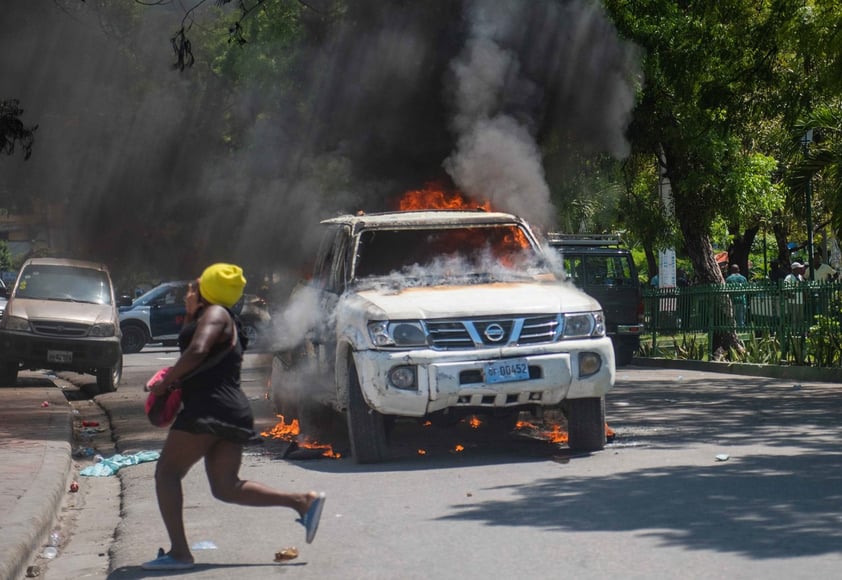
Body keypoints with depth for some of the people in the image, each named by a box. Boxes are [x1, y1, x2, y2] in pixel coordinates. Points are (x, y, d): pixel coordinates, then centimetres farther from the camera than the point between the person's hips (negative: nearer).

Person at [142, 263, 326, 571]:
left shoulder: (215, 313, -5)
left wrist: (164, 382, -13)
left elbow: (197, 352, -22)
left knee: (167, 472, -6)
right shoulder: (223, 321, 26)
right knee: (226, 487, 10)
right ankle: (303, 501, 3)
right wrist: (190, 315, 25)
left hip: (210, 409, -10)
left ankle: (179, 552, -13)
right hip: (234, 414, 10)